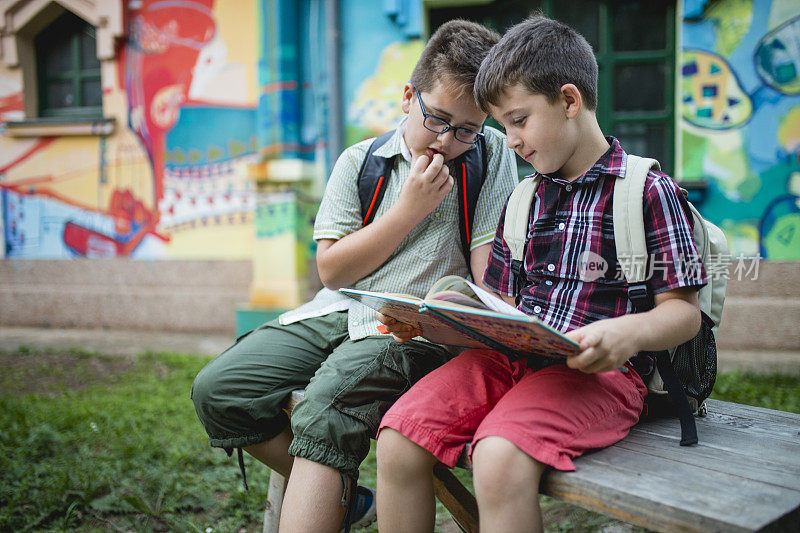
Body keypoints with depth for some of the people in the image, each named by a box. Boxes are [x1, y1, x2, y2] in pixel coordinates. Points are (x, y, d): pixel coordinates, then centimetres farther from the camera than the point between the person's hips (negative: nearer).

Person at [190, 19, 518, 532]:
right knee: (217, 390, -6)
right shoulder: (360, 162, 8)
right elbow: (332, 269, 1)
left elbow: (491, 267, -2)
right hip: (341, 311, 5)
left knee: (324, 408, -32)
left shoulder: (492, 154, 2)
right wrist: (409, 209, -6)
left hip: (420, 327, -5)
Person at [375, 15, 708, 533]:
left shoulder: (648, 190, 1)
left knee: (499, 458, -34)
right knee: (398, 438, -16)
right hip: (507, 357, 6)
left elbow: (684, 311, -3)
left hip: (598, 371, -6)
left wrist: (630, 331, -25)